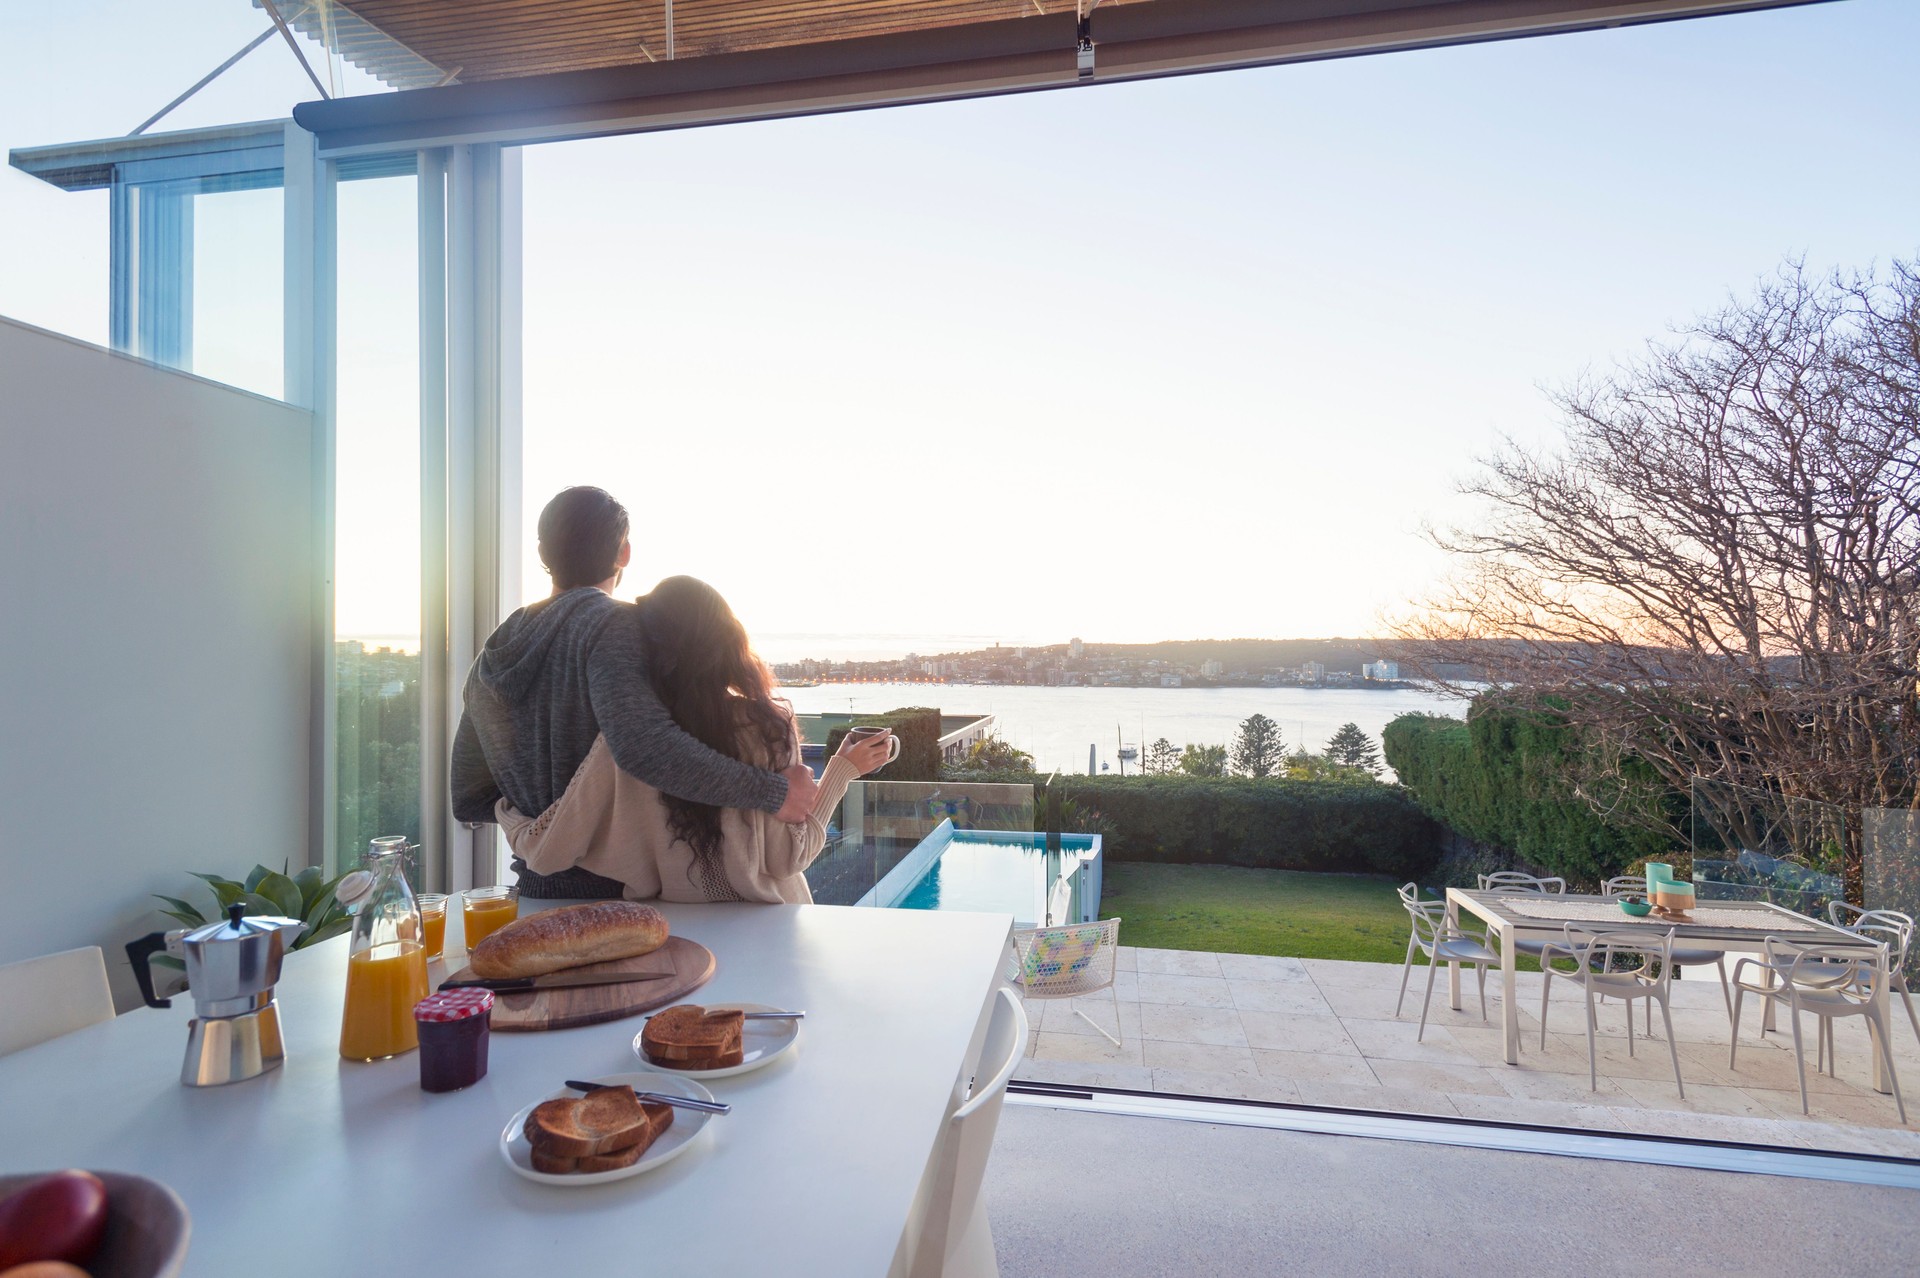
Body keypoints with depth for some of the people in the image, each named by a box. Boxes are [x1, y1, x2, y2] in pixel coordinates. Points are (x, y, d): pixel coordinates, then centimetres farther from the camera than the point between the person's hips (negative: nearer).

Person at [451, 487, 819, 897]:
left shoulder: (493, 654, 7)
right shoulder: (611, 623, -16)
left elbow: (467, 801, 12)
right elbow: (644, 745, -34)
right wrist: (773, 791, -29)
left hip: (536, 886, 7)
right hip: (618, 885, -7)